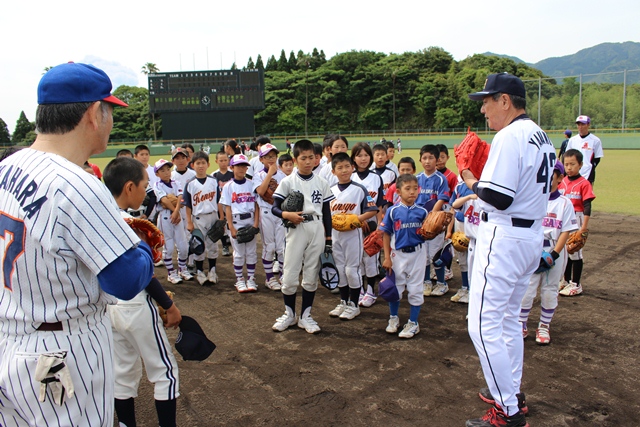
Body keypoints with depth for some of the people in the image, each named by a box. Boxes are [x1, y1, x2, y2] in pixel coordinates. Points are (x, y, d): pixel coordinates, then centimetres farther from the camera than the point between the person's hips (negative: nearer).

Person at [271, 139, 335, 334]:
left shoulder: (321, 183, 6)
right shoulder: (288, 182, -1)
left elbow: (327, 212, 8)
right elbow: (275, 208, -2)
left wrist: (328, 237, 5)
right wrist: (287, 214, -23)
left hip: (317, 230, 2)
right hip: (296, 230, -2)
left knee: (311, 275, 8)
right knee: (290, 275, 1)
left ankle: (305, 316, 21)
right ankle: (289, 313, 22)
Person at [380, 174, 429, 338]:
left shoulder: (422, 211, -3)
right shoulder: (393, 211, -7)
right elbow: (386, 234, -3)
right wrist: (387, 257, -5)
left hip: (417, 253, 0)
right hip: (398, 253, 0)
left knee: (415, 289, 8)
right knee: (395, 287, 12)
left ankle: (413, 323, 23)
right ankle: (393, 318, 33)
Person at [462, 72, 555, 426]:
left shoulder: (509, 135, -17)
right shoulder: (540, 136, 14)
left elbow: (497, 197, -23)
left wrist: (472, 182, -6)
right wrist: (484, 179, 9)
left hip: (503, 238, -11)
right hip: (532, 236, 11)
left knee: (483, 326, -4)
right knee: (509, 319, 21)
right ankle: (512, 393, 34)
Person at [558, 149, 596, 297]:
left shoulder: (584, 184, -13)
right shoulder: (562, 182, 5)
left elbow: (587, 206, -15)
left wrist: (585, 225, -21)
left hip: (575, 220, -6)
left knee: (575, 251, 1)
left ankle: (576, 285, 11)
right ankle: (566, 281, 29)